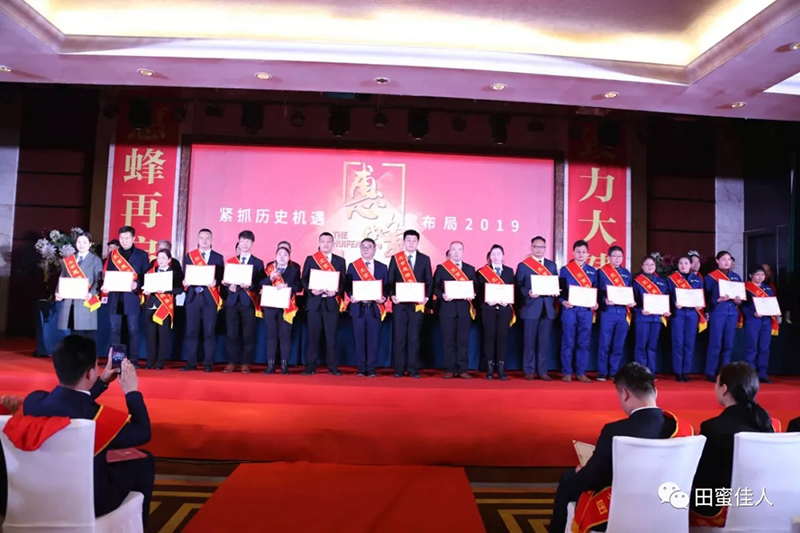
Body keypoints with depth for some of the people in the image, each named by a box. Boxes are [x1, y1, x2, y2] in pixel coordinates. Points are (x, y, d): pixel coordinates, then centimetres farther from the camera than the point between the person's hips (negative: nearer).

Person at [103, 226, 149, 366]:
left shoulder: (142, 255, 5)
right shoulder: (112, 254, 14)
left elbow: (146, 276, 1)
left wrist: (137, 284, -16)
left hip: (132, 297, -3)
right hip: (115, 298, 3)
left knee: (133, 330, 0)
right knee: (115, 330, 6)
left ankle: (133, 360, 5)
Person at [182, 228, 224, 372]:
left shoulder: (218, 257, 8)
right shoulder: (189, 256, 12)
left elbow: (221, 277, 2)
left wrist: (215, 282, -19)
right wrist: (185, 282, -13)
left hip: (210, 298, -1)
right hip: (192, 297, 2)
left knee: (209, 332, 0)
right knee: (191, 332, 3)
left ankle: (208, 364, 7)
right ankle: (191, 363, 10)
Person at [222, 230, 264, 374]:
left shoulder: (258, 263, 8)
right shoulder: (230, 261, 15)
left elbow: (260, 284, 0)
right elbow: (225, 280, 11)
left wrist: (249, 286, -18)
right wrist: (229, 286, -10)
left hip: (249, 302, -2)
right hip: (232, 301, 2)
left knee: (248, 334, -1)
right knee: (232, 333, 2)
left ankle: (245, 364, 7)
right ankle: (231, 362, 11)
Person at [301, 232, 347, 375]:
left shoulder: (340, 261, 10)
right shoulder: (310, 259, 9)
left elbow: (343, 282, 6)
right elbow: (304, 280, 6)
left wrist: (336, 291, -12)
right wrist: (311, 290, -13)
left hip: (332, 302, 0)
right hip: (314, 301, 0)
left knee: (331, 335, 1)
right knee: (313, 335, 2)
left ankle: (332, 366, 8)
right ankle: (310, 366, 9)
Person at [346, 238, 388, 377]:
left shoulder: (382, 267, 10)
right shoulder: (352, 266, 10)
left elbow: (386, 287, 8)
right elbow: (348, 286, 7)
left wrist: (383, 298, -11)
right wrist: (351, 296, -12)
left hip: (375, 308, 0)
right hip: (358, 308, 0)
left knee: (373, 340, 0)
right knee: (359, 340, 3)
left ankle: (372, 369, 8)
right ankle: (360, 369, 11)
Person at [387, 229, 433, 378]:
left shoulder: (425, 259, 8)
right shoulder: (395, 258, 7)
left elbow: (429, 281, 6)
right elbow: (390, 281, 5)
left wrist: (427, 296, -9)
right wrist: (392, 295, -10)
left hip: (417, 303, 0)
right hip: (400, 303, 0)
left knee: (414, 338, 4)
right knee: (399, 337, 2)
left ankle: (413, 369, 10)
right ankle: (399, 369, 10)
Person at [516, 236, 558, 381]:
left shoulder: (552, 265, 14)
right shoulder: (523, 265, 3)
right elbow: (518, 287, -1)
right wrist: (528, 293, -18)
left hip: (548, 309, 3)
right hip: (531, 308, -3)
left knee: (545, 341, 5)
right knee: (529, 341, 2)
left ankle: (543, 371, 13)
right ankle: (529, 371, 10)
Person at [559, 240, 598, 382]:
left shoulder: (592, 271, 12)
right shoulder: (565, 270, 4)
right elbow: (560, 290, 3)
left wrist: (595, 304, -6)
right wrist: (563, 302, -14)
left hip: (586, 310, 3)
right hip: (570, 310, -2)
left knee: (584, 342, 4)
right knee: (568, 342, -1)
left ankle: (581, 373, 12)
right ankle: (567, 372, 7)